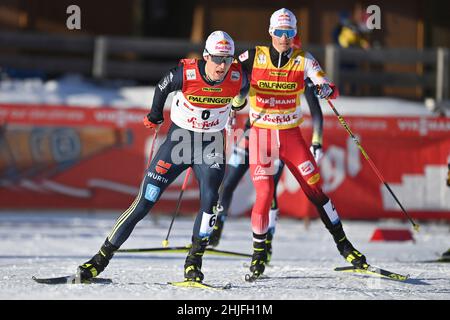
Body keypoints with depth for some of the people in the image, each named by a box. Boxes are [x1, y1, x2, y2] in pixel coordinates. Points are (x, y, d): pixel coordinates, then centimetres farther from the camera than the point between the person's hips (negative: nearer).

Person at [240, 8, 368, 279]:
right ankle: (259, 252, 7)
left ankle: (343, 244, 11)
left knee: (315, 190, -1)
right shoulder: (254, 57, -5)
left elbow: (333, 89, -8)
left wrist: (327, 90, -31)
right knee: (265, 194, -12)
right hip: (261, 136, -1)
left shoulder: (303, 60, -3)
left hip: (292, 136, 1)